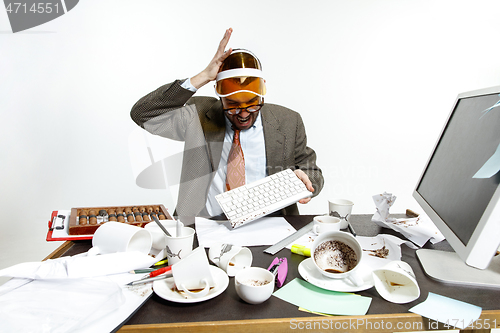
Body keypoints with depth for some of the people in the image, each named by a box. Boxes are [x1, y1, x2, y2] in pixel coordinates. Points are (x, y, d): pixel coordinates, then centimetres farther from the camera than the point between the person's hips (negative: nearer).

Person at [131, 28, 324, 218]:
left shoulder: (289, 123, 2)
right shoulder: (199, 115, 0)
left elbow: (313, 173, 12)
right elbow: (143, 115, -9)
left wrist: (302, 178, -14)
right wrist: (202, 78, -14)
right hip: (203, 225, -1)